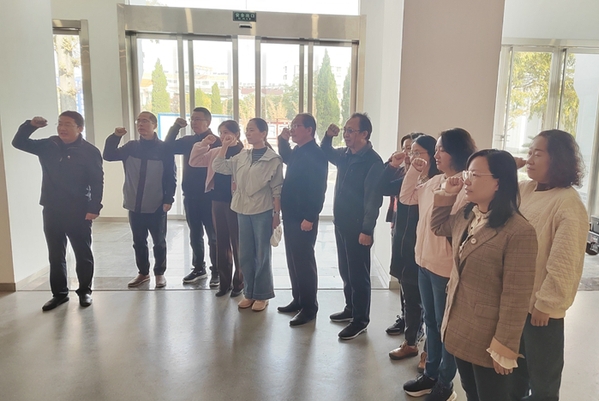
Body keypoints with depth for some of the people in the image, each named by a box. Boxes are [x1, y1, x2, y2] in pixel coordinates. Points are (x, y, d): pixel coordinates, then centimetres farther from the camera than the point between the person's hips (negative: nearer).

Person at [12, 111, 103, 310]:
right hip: (51, 211, 5)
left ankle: (85, 291, 22)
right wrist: (30, 125, -7)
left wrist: (94, 208, -15)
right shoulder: (48, 146, 6)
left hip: (79, 212, -4)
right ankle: (59, 293, 25)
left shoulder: (90, 151, -9)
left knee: (83, 254, 7)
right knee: (55, 255, 12)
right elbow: (18, 143, 11)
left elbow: (97, 182, -9)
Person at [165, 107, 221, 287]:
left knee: (213, 236, 4)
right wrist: (175, 127, -3)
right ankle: (198, 268, 27)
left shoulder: (216, 142, -7)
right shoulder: (187, 141, 10)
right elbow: (166, 148, 5)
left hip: (209, 196, -5)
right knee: (195, 235, 14)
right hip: (190, 196, 6)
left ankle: (216, 271, 14)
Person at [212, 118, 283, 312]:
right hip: (243, 211, 5)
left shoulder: (273, 159, -7)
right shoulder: (242, 156, 8)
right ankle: (249, 293, 25)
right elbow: (219, 167, 8)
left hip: (263, 212, -5)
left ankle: (262, 295, 19)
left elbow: (277, 189, -7)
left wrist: (277, 214, -10)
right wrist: (225, 146, -2)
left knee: (262, 255, 6)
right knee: (245, 254, 12)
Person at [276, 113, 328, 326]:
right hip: (291, 215, 9)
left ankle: (309, 307, 10)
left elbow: (318, 189, -21)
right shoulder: (297, 151, 12)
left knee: (304, 261, -1)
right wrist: (283, 139, 17)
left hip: (304, 218, -9)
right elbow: (286, 158, 35)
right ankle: (297, 300, 28)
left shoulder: (316, 154, -16)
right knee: (293, 259, 15)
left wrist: (309, 218, -23)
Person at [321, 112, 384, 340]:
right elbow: (326, 153, 29)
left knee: (358, 274, 2)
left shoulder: (373, 161, -16)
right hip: (341, 223, 8)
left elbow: (373, 199, -19)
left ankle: (360, 320, 15)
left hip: (358, 227, -8)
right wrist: (328, 137, 8)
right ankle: (350, 308, 35)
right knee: (345, 271, 19)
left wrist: (367, 230, -22)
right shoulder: (344, 155, 8)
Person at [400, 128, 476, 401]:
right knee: (430, 322, 20)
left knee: (445, 326, 8)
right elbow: (407, 198, 19)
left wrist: (459, 273, -26)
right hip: (425, 262, 8)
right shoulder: (434, 181, 6)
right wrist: (414, 171, 7)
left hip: (447, 269, -8)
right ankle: (431, 374, 38)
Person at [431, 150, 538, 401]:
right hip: (459, 326, 7)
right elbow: (438, 227, 22)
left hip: (487, 337, -7)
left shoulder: (518, 231, -25)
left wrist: (505, 346, -17)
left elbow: (516, 298, -22)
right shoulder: (465, 216, 1)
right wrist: (446, 197, 5)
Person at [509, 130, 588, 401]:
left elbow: (564, 263, -21)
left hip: (541, 307, -7)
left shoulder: (568, 203, -20)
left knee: (542, 379, 16)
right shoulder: (524, 190, 1)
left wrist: (546, 303, -16)